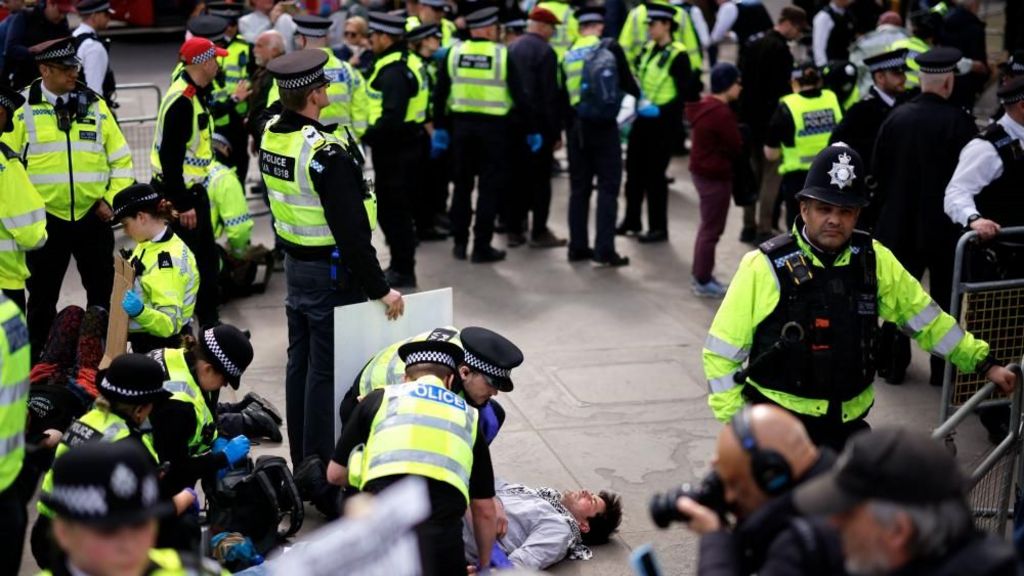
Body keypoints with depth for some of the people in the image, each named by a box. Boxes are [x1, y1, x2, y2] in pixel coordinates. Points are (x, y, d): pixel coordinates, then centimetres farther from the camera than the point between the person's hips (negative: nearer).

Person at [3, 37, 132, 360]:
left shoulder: (94, 105, 4)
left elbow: (121, 158, 8)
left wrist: (112, 199, -1)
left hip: (93, 216, 2)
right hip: (47, 219, -2)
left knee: (102, 291, 11)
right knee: (43, 295, 8)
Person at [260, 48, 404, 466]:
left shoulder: (270, 135, -2)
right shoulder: (325, 154, -26)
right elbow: (351, 231, -25)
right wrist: (380, 289, -19)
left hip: (294, 263, 9)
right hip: (330, 274, -9)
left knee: (300, 363, 17)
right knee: (325, 371, 0)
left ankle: (300, 461, 28)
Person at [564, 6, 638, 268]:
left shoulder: (568, 55, 7)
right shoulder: (611, 47, -3)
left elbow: (563, 95, 9)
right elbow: (627, 81, 1)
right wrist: (638, 97, 22)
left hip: (576, 125, 4)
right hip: (603, 124, -4)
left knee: (579, 187, 11)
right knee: (608, 187, -1)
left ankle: (578, 247, 13)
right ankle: (604, 250, -6)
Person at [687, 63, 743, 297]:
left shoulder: (705, 106, 8)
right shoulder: (721, 113, -23)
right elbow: (736, 148, -17)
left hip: (701, 171, 10)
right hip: (715, 175, -10)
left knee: (707, 226, 20)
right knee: (712, 229, 0)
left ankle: (700, 274, 29)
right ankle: (703, 282, 7)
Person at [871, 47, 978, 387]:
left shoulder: (896, 117, -5)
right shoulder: (958, 122, -16)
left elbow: (877, 169, 2)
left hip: (899, 222, 3)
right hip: (944, 224, -3)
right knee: (945, 295, 10)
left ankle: (893, 364, 18)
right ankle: (942, 368, 15)